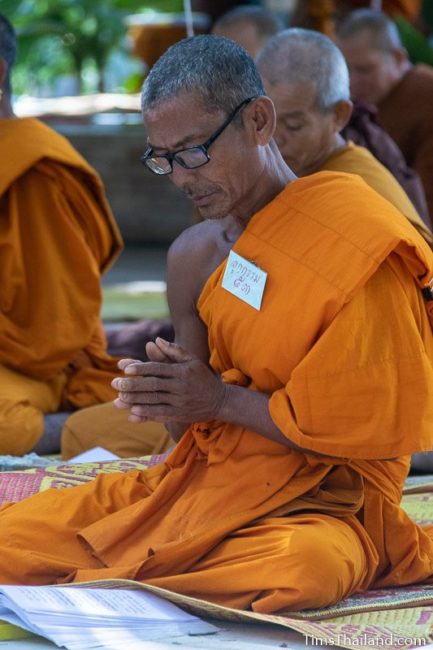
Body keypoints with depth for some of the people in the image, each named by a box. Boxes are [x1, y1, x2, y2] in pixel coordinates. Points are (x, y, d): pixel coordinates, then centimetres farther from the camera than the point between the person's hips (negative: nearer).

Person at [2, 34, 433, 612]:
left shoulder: (356, 244, -12)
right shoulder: (194, 255, 8)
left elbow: (380, 428, -14)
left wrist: (222, 399, -13)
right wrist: (170, 395, -11)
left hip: (322, 502, -4)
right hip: (204, 477, 5)